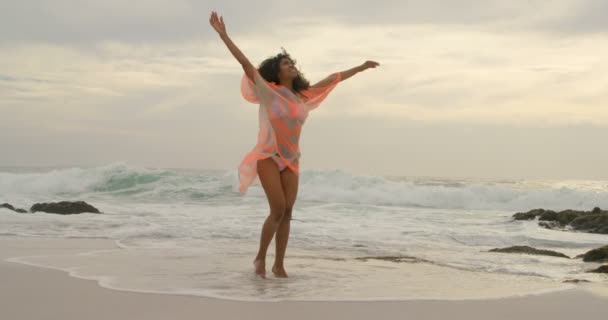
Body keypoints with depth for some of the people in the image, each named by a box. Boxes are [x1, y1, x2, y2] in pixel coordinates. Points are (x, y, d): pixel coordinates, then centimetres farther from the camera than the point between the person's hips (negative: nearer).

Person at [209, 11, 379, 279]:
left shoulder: (303, 95, 9)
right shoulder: (268, 91, -5)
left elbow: (332, 79, 18)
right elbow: (245, 63, -12)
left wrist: (360, 68, 27)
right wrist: (223, 34, -19)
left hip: (291, 160, 5)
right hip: (268, 156, -5)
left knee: (287, 212, 1)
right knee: (278, 209, -14)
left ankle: (279, 265, 8)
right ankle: (260, 258, 3)